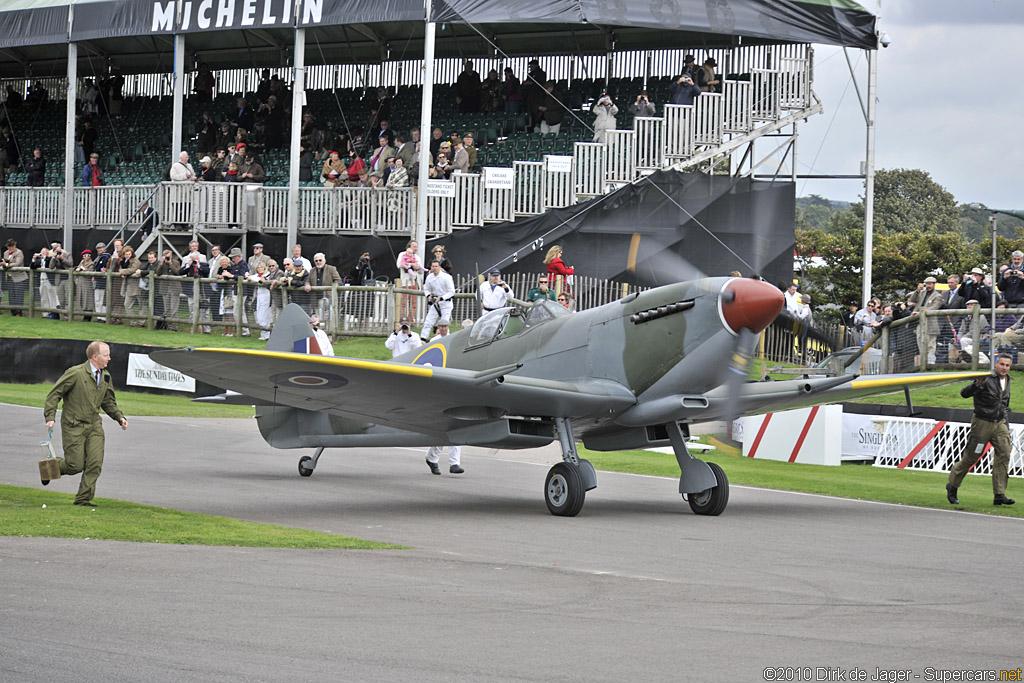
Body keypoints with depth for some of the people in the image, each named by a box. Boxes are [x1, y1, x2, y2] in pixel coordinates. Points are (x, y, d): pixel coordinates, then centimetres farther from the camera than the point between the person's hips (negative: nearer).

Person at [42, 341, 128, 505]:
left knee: (95, 463, -7)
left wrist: (120, 417, 6)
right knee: (75, 465, -6)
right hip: (74, 425, -6)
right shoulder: (75, 373, -13)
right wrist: (50, 417, -17)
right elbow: (54, 394, -8)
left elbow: (108, 402, 22)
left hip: (94, 425, 6)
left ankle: (83, 498, 2)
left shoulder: (105, 376, 9)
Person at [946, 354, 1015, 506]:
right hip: (982, 423, -6)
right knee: (970, 457, 1)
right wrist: (977, 385, -41)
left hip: (999, 424, 6)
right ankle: (952, 486, 23)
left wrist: (1006, 425, 21)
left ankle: (999, 495, -11)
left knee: (1004, 455, -10)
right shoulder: (987, 379, -13)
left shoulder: (1007, 380, 12)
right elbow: (964, 393, -23)